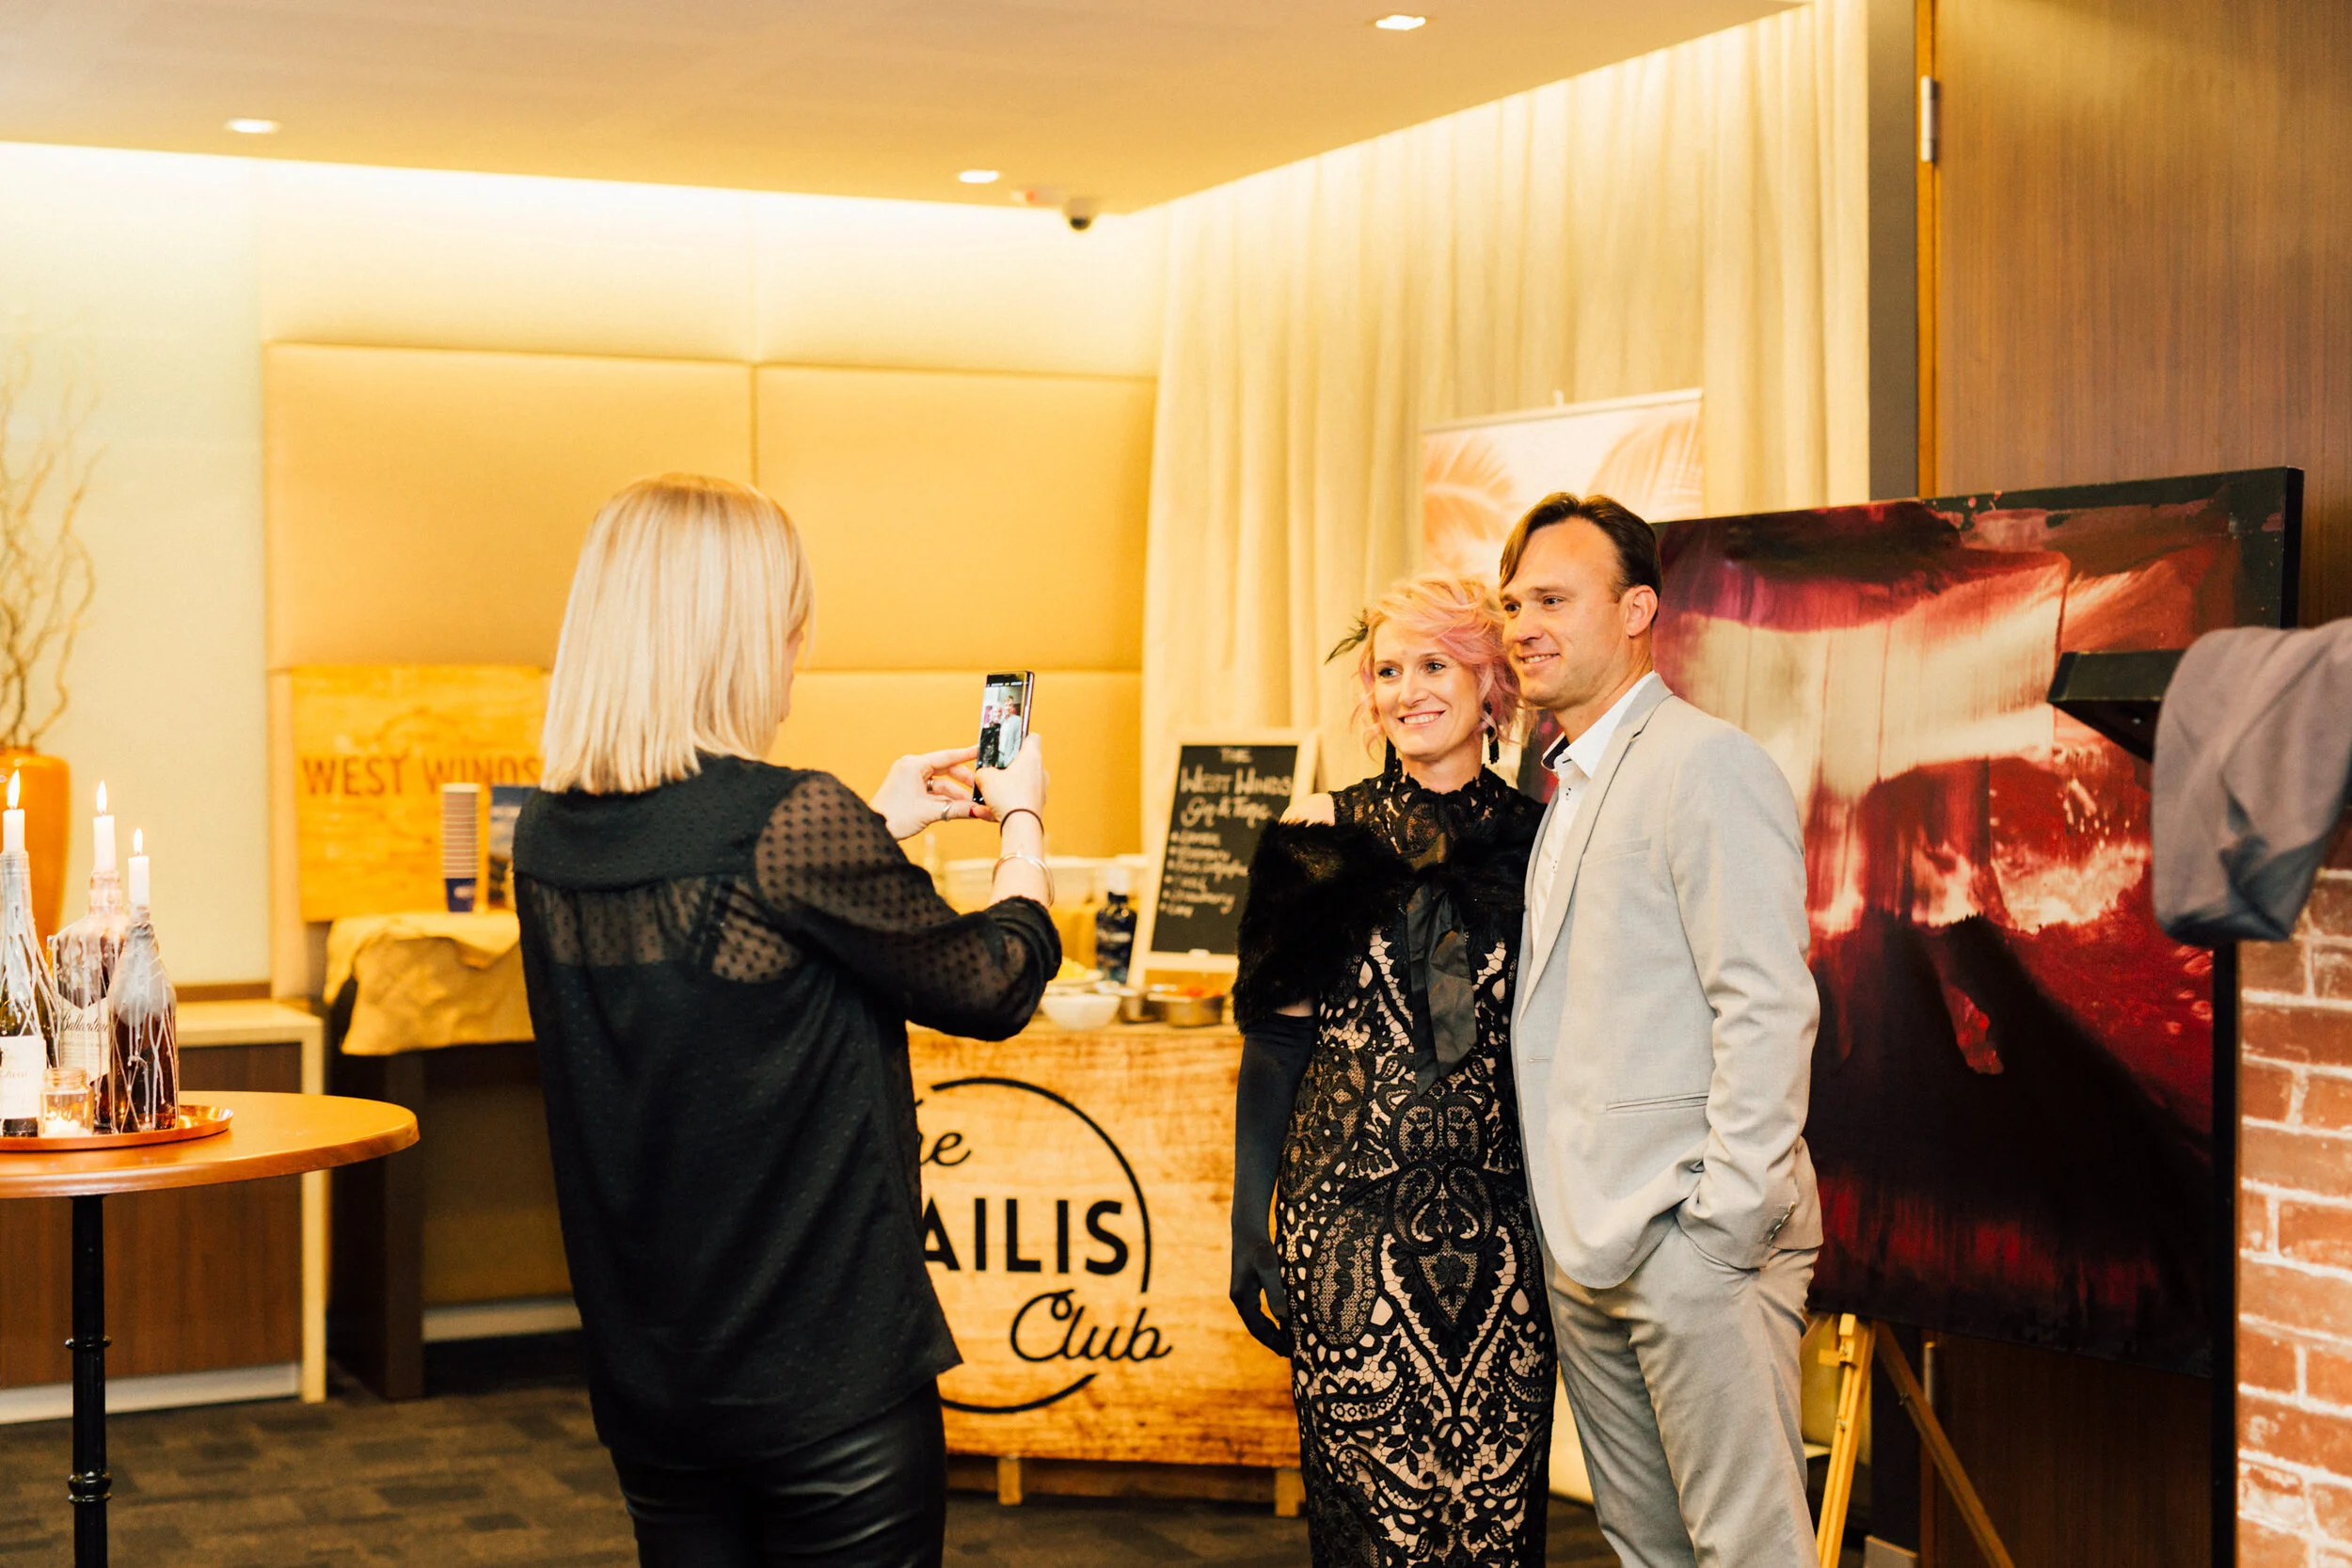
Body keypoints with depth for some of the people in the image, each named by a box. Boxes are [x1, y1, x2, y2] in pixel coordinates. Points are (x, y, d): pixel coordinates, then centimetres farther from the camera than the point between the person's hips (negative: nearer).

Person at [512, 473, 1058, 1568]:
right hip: (823, 1375, -6)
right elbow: (993, 985, -7)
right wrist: (1021, 818, 11)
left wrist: (881, 823, 24)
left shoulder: (548, 838, 0)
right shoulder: (792, 822, -20)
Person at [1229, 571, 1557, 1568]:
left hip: (1500, 1225, 1)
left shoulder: (1534, 840, 6)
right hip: (1350, 1219, -1)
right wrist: (1249, 1226, 1)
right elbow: (1275, 1038, 4)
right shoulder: (1324, 839, 3)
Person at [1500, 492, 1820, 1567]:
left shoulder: (1705, 763, -10)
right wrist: (1569, 1222, 13)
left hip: (1693, 1240, -9)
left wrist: (1725, 1224, -19)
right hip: (1587, 1243, 9)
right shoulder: (1569, 784, 18)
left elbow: (1768, 1007, -16)